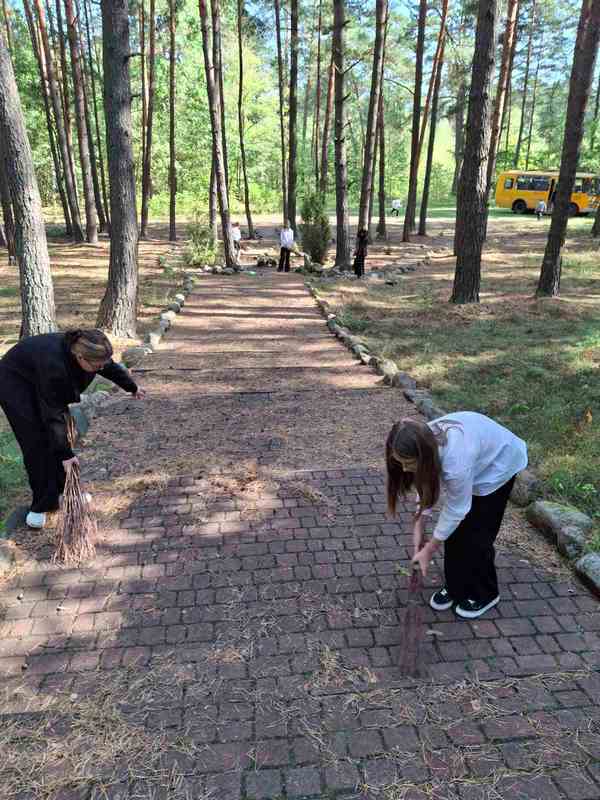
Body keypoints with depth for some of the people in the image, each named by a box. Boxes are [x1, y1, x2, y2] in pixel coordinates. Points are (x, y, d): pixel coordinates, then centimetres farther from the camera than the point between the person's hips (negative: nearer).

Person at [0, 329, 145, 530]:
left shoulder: (87, 351, -22)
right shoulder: (54, 364, -42)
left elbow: (112, 367, 1)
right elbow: (53, 415, -35)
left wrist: (132, 387, 19)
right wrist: (65, 454, -29)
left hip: (41, 381, 7)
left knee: (58, 438, 2)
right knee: (38, 442, -12)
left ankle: (65, 491, 14)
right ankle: (41, 504, -1)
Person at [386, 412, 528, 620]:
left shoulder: (456, 461, -44)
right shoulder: (423, 442, -25)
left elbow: (455, 509, -29)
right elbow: (427, 484, -8)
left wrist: (428, 550, -19)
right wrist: (418, 527, -12)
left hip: (498, 464, -6)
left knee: (476, 536, 0)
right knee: (453, 531, 6)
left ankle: (485, 595, 23)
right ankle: (455, 587, 25)